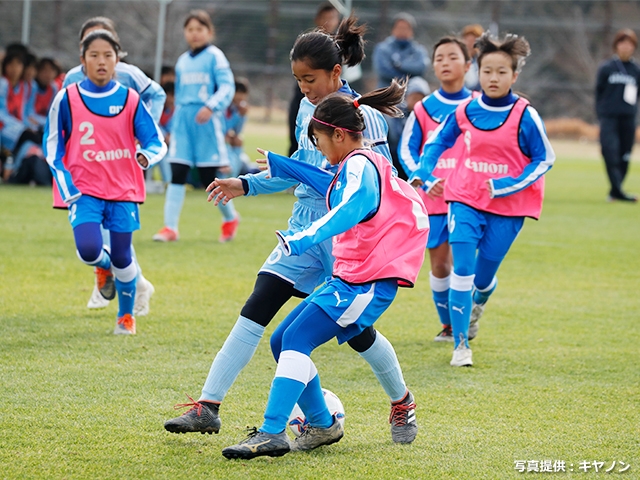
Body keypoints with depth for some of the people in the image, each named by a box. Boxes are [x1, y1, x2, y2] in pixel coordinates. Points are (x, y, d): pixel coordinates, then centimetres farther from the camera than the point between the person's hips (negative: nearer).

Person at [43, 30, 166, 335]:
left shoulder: (131, 100, -1)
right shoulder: (66, 99, -2)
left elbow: (156, 142, 2)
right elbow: (53, 148, 5)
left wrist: (146, 155, -23)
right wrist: (68, 189, -4)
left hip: (123, 190, 1)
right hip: (84, 189, -1)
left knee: (122, 257, 4)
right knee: (88, 249, -20)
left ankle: (126, 315, 29)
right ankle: (104, 265, 18)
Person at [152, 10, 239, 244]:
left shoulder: (215, 57, -3)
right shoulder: (182, 61, 15)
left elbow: (227, 87, -11)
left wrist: (211, 106, -27)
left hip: (207, 121, -5)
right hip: (183, 120, 5)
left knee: (209, 177, -1)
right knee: (177, 174, -4)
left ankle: (230, 218, 23)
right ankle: (170, 227, -4)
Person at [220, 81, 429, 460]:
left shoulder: (360, 165, -12)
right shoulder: (363, 164, 19)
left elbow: (352, 207, -33)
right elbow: (333, 187, 38)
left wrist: (305, 239, -46)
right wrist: (280, 166, 43)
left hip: (366, 283, -10)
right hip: (349, 278, 10)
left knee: (297, 339, -21)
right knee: (282, 341, 10)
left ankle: (273, 433, -30)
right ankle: (323, 424, 18)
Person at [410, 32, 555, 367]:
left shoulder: (525, 116, -9)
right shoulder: (465, 112, 0)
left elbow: (545, 159, -5)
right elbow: (437, 142, 15)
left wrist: (504, 186, -14)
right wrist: (422, 175, 0)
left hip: (506, 207, -1)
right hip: (465, 201, 1)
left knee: (482, 276, 7)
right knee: (462, 270, -11)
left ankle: (479, 301, 46)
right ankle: (460, 345, -3)